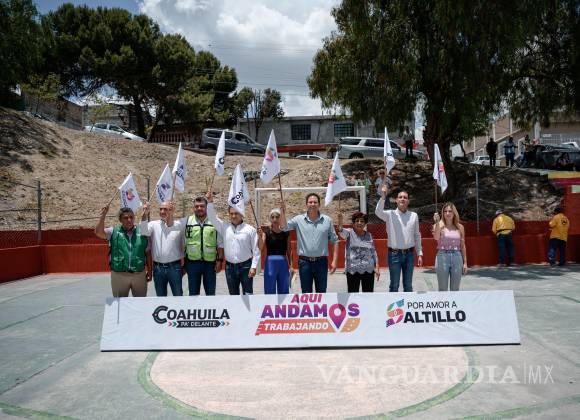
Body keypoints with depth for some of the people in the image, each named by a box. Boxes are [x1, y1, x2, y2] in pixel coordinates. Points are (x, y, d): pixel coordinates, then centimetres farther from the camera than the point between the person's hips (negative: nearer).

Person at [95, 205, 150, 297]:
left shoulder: (142, 232, 3)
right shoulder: (114, 231, 2)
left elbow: (147, 253, 7)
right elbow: (98, 232, -15)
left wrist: (149, 270, 6)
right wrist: (103, 215, -21)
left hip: (139, 274, 1)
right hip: (119, 275, 0)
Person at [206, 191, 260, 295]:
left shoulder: (250, 229, -3)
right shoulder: (225, 227, 5)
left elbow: (255, 250, -4)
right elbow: (212, 218, 3)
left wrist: (254, 266, -10)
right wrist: (210, 202, -10)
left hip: (245, 266, -3)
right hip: (230, 267, 3)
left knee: (248, 294, 2)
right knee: (233, 295, 12)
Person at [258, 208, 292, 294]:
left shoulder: (286, 233, 5)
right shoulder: (266, 232, -1)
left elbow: (289, 251, 10)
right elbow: (260, 248, -13)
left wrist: (290, 265, 5)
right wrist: (259, 236, -27)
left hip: (283, 263, 2)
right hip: (270, 262, -2)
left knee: (283, 291, 10)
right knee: (270, 291, 3)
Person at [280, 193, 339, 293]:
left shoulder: (327, 220, 2)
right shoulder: (299, 219, 1)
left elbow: (334, 241, 4)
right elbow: (284, 227, -9)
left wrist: (334, 261, -2)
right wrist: (283, 212, -21)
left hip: (321, 262, 1)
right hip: (305, 262, 0)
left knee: (321, 292, 9)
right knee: (306, 293, 9)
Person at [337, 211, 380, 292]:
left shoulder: (369, 235, 8)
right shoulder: (349, 233, -1)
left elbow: (373, 252, 13)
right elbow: (341, 231, -24)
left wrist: (377, 267, 7)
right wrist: (340, 220, -44)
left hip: (368, 270, 3)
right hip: (352, 270, -2)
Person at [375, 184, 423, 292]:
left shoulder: (414, 215, 6)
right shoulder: (390, 214, -1)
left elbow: (417, 235, 10)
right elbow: (378, 212, -23)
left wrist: (419, 253, 7)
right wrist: (383, 196, -34)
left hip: (409, 254, 2)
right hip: (394, 254, -2)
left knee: (408, 285, 12)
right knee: (394, 285, 6)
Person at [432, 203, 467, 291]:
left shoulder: (460, 227, 9)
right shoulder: (439, 225, 1)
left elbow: (462, 246, 11)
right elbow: (436, 237, -20)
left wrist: (465, 262, 9)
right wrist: (437, 222, -25)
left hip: (457, 257, 2)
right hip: (442, 256, -2)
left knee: (455, 289, 9)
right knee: (443, 289, 3)